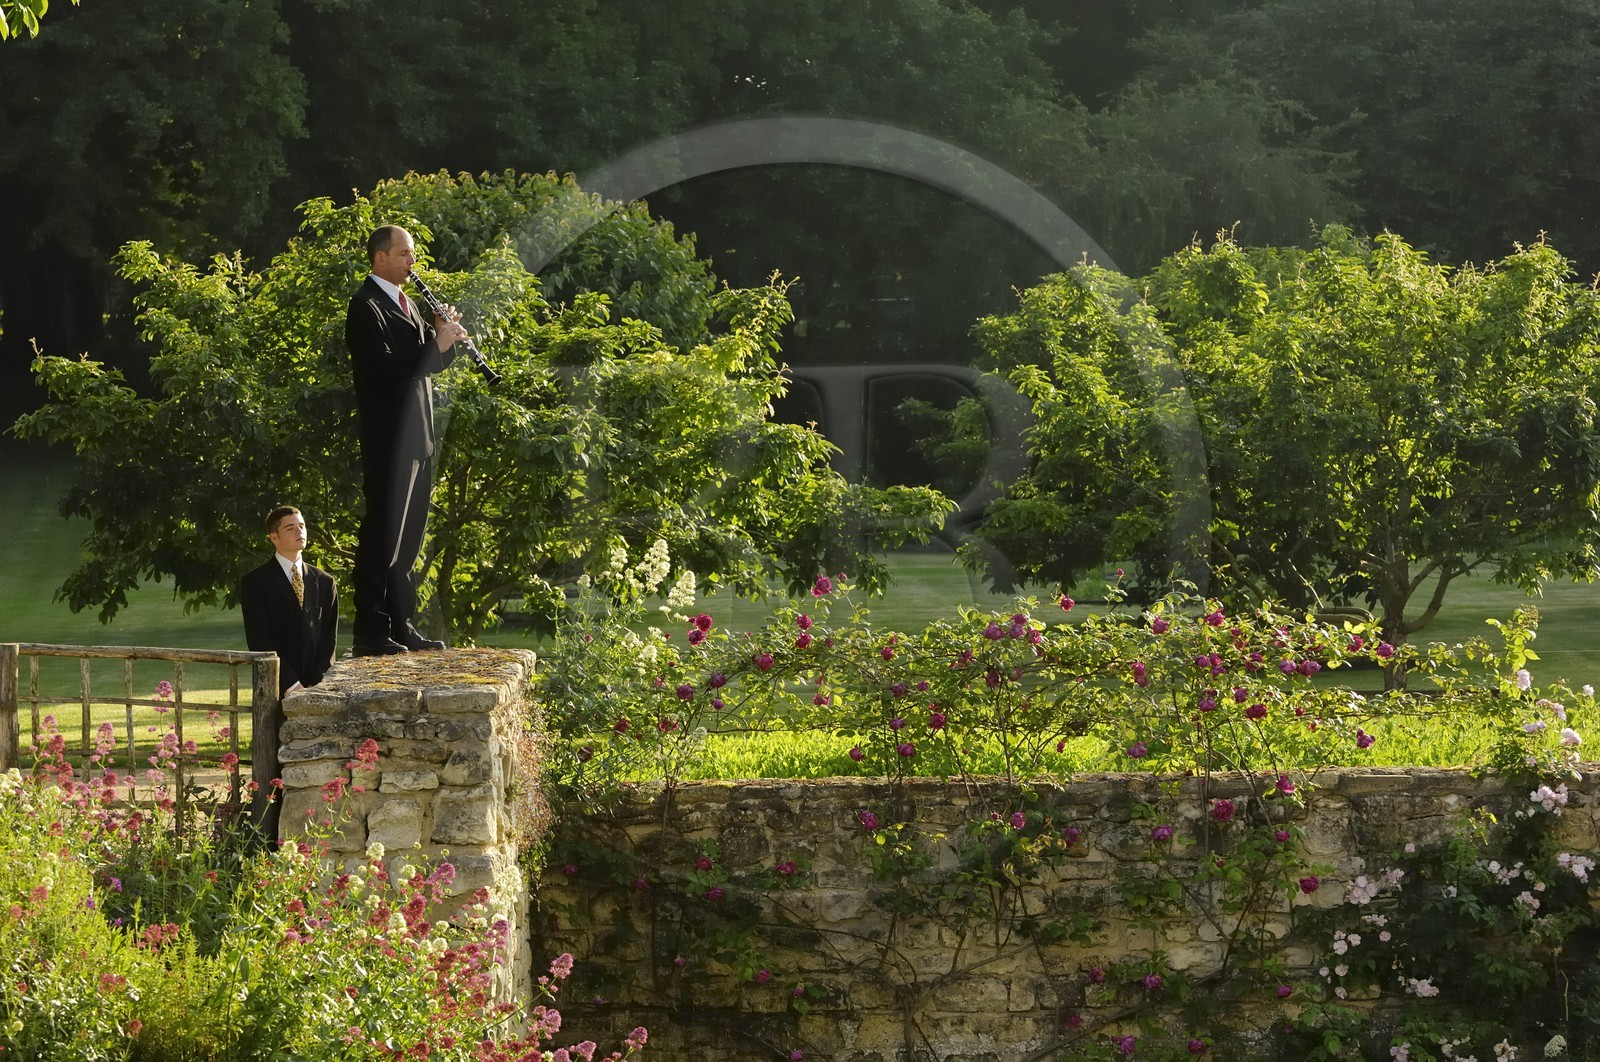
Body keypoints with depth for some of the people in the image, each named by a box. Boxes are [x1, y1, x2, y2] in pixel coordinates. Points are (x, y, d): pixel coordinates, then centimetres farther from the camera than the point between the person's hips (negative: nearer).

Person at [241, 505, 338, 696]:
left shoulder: (324, 582, 14)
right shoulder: (255, 583, 2)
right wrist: (292, 685, -14)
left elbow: (329, 637, 9)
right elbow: (259, 641, -5)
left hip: (317, 688, 3)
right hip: (278, 691, -3)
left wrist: (316, 686, -5)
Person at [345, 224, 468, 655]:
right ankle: (371, 633, -7)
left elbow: (427, 362, 20)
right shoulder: (367, 307, -11)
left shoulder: (404, 303, 18)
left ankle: (402, 627, 18)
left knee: (408, 538, 12)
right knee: (382, 536, -8)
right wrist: (436, 344, -19)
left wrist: (444, 336, 2)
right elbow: (386, 368, -22)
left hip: (418, 438, 9)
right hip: (389, 438, -9)